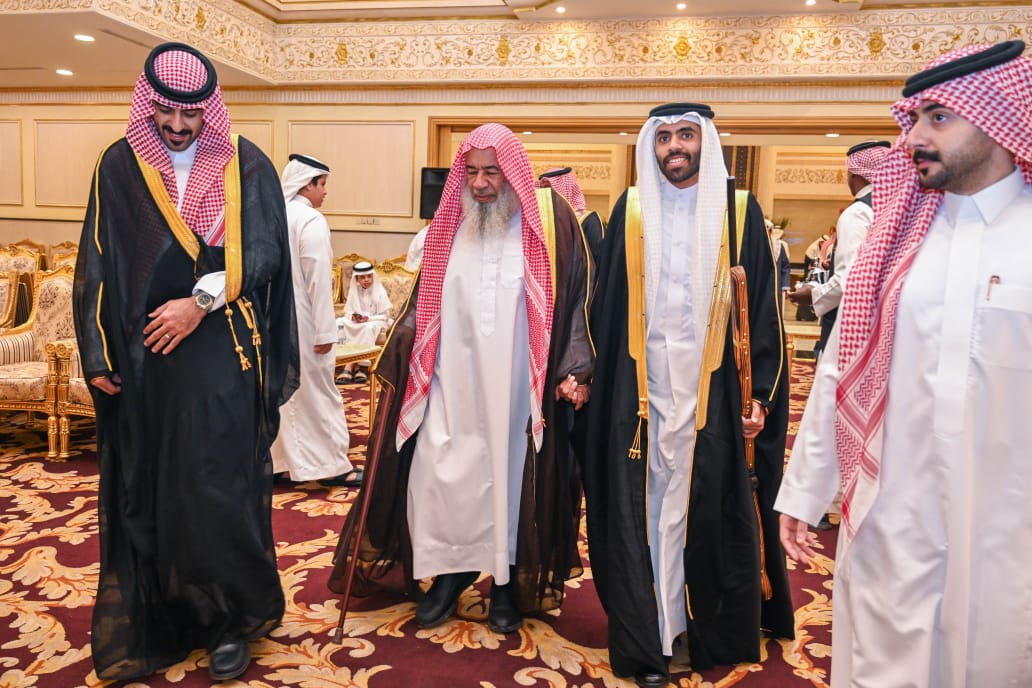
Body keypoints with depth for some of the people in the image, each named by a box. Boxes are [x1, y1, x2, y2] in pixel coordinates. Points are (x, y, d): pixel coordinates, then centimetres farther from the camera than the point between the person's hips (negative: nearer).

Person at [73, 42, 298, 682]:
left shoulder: (247, 166, 2)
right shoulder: (119, 166, 8)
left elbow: (261, 250, -5)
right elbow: (99, 264, 8)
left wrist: (202, 301, -16)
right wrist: (98, 354, 3)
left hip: (221, 356, -2)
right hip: (143, 358, 3)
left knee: (219, 488, -1)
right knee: (145, 490, 8)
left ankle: (232, 622, 16)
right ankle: (156, 623, 23)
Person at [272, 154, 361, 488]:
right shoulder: (312, 220, -15)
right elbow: (318, 279, -19)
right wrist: (325, 331, -16)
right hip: (303, 322, -7)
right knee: (316, 393, 1)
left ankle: (280, 462, 19)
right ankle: (331, 465, 11)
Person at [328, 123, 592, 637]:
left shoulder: (550, 223, -4)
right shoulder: (450, 223, 6)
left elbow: (574, 300, -4)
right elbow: (424, 301, 12)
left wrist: (575, 371, -12)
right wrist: (398, 355, 6)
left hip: (518, 387, -2)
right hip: (452, 382, 3)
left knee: (511, 480, 8)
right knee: (439, 477, 3)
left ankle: (508, 581, 27)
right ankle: (450, 572, 24)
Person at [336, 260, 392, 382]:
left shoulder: (379, 291, -7)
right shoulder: (353, 291, 2)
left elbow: (385, 316, -9)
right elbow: (347, 311, 5)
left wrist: (368, 318, -22)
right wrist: (353, 317, -18)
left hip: (375, 322, -4)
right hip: (355, 323, 4)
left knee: (369, 327, -37)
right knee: (339, 323, -25)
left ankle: (353, 366, -32)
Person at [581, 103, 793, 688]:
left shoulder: (740, 212, 3)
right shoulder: (630, 212, 7)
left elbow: (765, 307, 1)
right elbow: (606, 306, 8)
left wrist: (761, 394, -5)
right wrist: (594, 378, 5)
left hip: (713, 391, -1)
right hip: (643, 390, 1)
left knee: (713, 512, 6)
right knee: (643, 515, 4)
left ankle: (716, 637, 27)